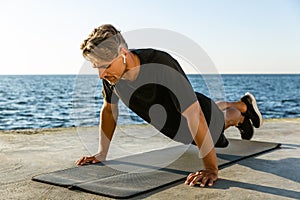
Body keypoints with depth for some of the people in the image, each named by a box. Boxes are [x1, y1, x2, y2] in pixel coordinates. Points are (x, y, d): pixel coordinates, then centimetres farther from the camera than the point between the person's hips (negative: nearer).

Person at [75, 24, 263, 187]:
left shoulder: (162, 66, -47)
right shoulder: (111, 75, -28)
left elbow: (194, 115, -49)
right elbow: (109, 109, -9)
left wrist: (211, 169, -50)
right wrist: (101, 154, -9)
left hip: (203, 117, -6)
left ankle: (244, 107, 61)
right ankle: (242, 105, 66)